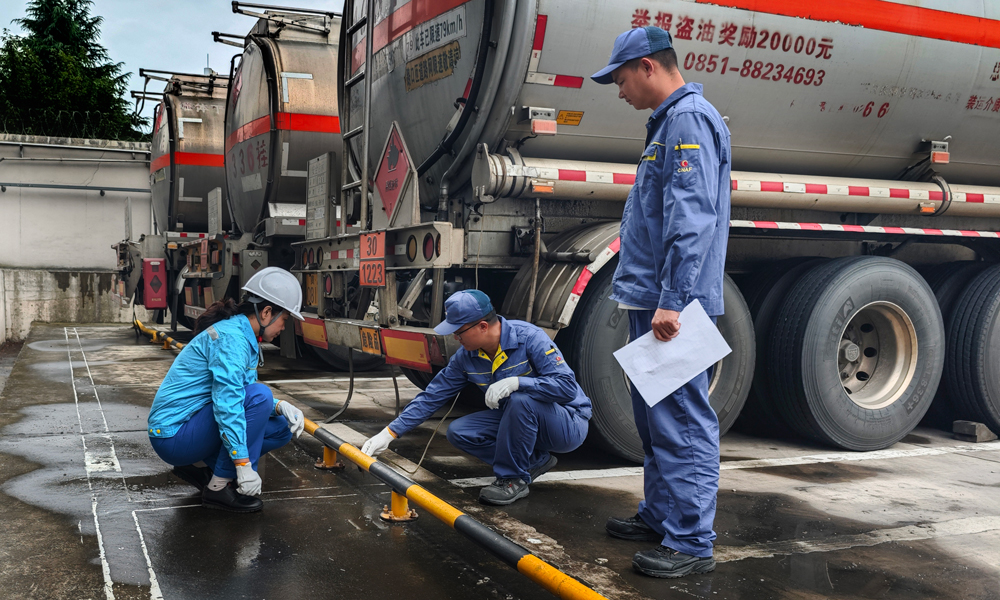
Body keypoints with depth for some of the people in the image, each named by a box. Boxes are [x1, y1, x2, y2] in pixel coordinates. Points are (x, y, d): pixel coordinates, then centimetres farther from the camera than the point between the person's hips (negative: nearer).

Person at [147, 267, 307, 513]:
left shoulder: (244, 336, 10)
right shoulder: (231, 336, -21)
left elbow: (236, 396, 16)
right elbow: (227, 403, -29)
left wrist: (279, 406, -3)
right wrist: (244, 466, -30)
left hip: (191, 427, 10)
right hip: (173, 434, -10)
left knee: (281, 428, 5)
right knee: (259, 395, -25)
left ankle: (197, 465, 10)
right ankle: (218, 488, -16)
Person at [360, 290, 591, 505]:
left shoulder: (529, 337, -23)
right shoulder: (466, 357, -3)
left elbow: (567, 386, -30)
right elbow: (433, 395, 1)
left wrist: (516, 382, -39)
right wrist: (389, 433, -3)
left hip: (569, 425, -7)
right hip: (518, 419, 7)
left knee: (520, 400, -36)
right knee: (458, 432, -9)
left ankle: (514, 480, -16)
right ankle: (534, 461, 3)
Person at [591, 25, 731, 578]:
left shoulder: (689, 119, -13)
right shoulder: (668, 122, 20)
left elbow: (693, 219, -23)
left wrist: (672, 300, -27)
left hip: (672, 306, -11)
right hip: (654, 302, 11)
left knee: (681, 419, -7)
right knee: (654, 415, 18)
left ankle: (690, 542, 0)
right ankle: (660, 514, 30)